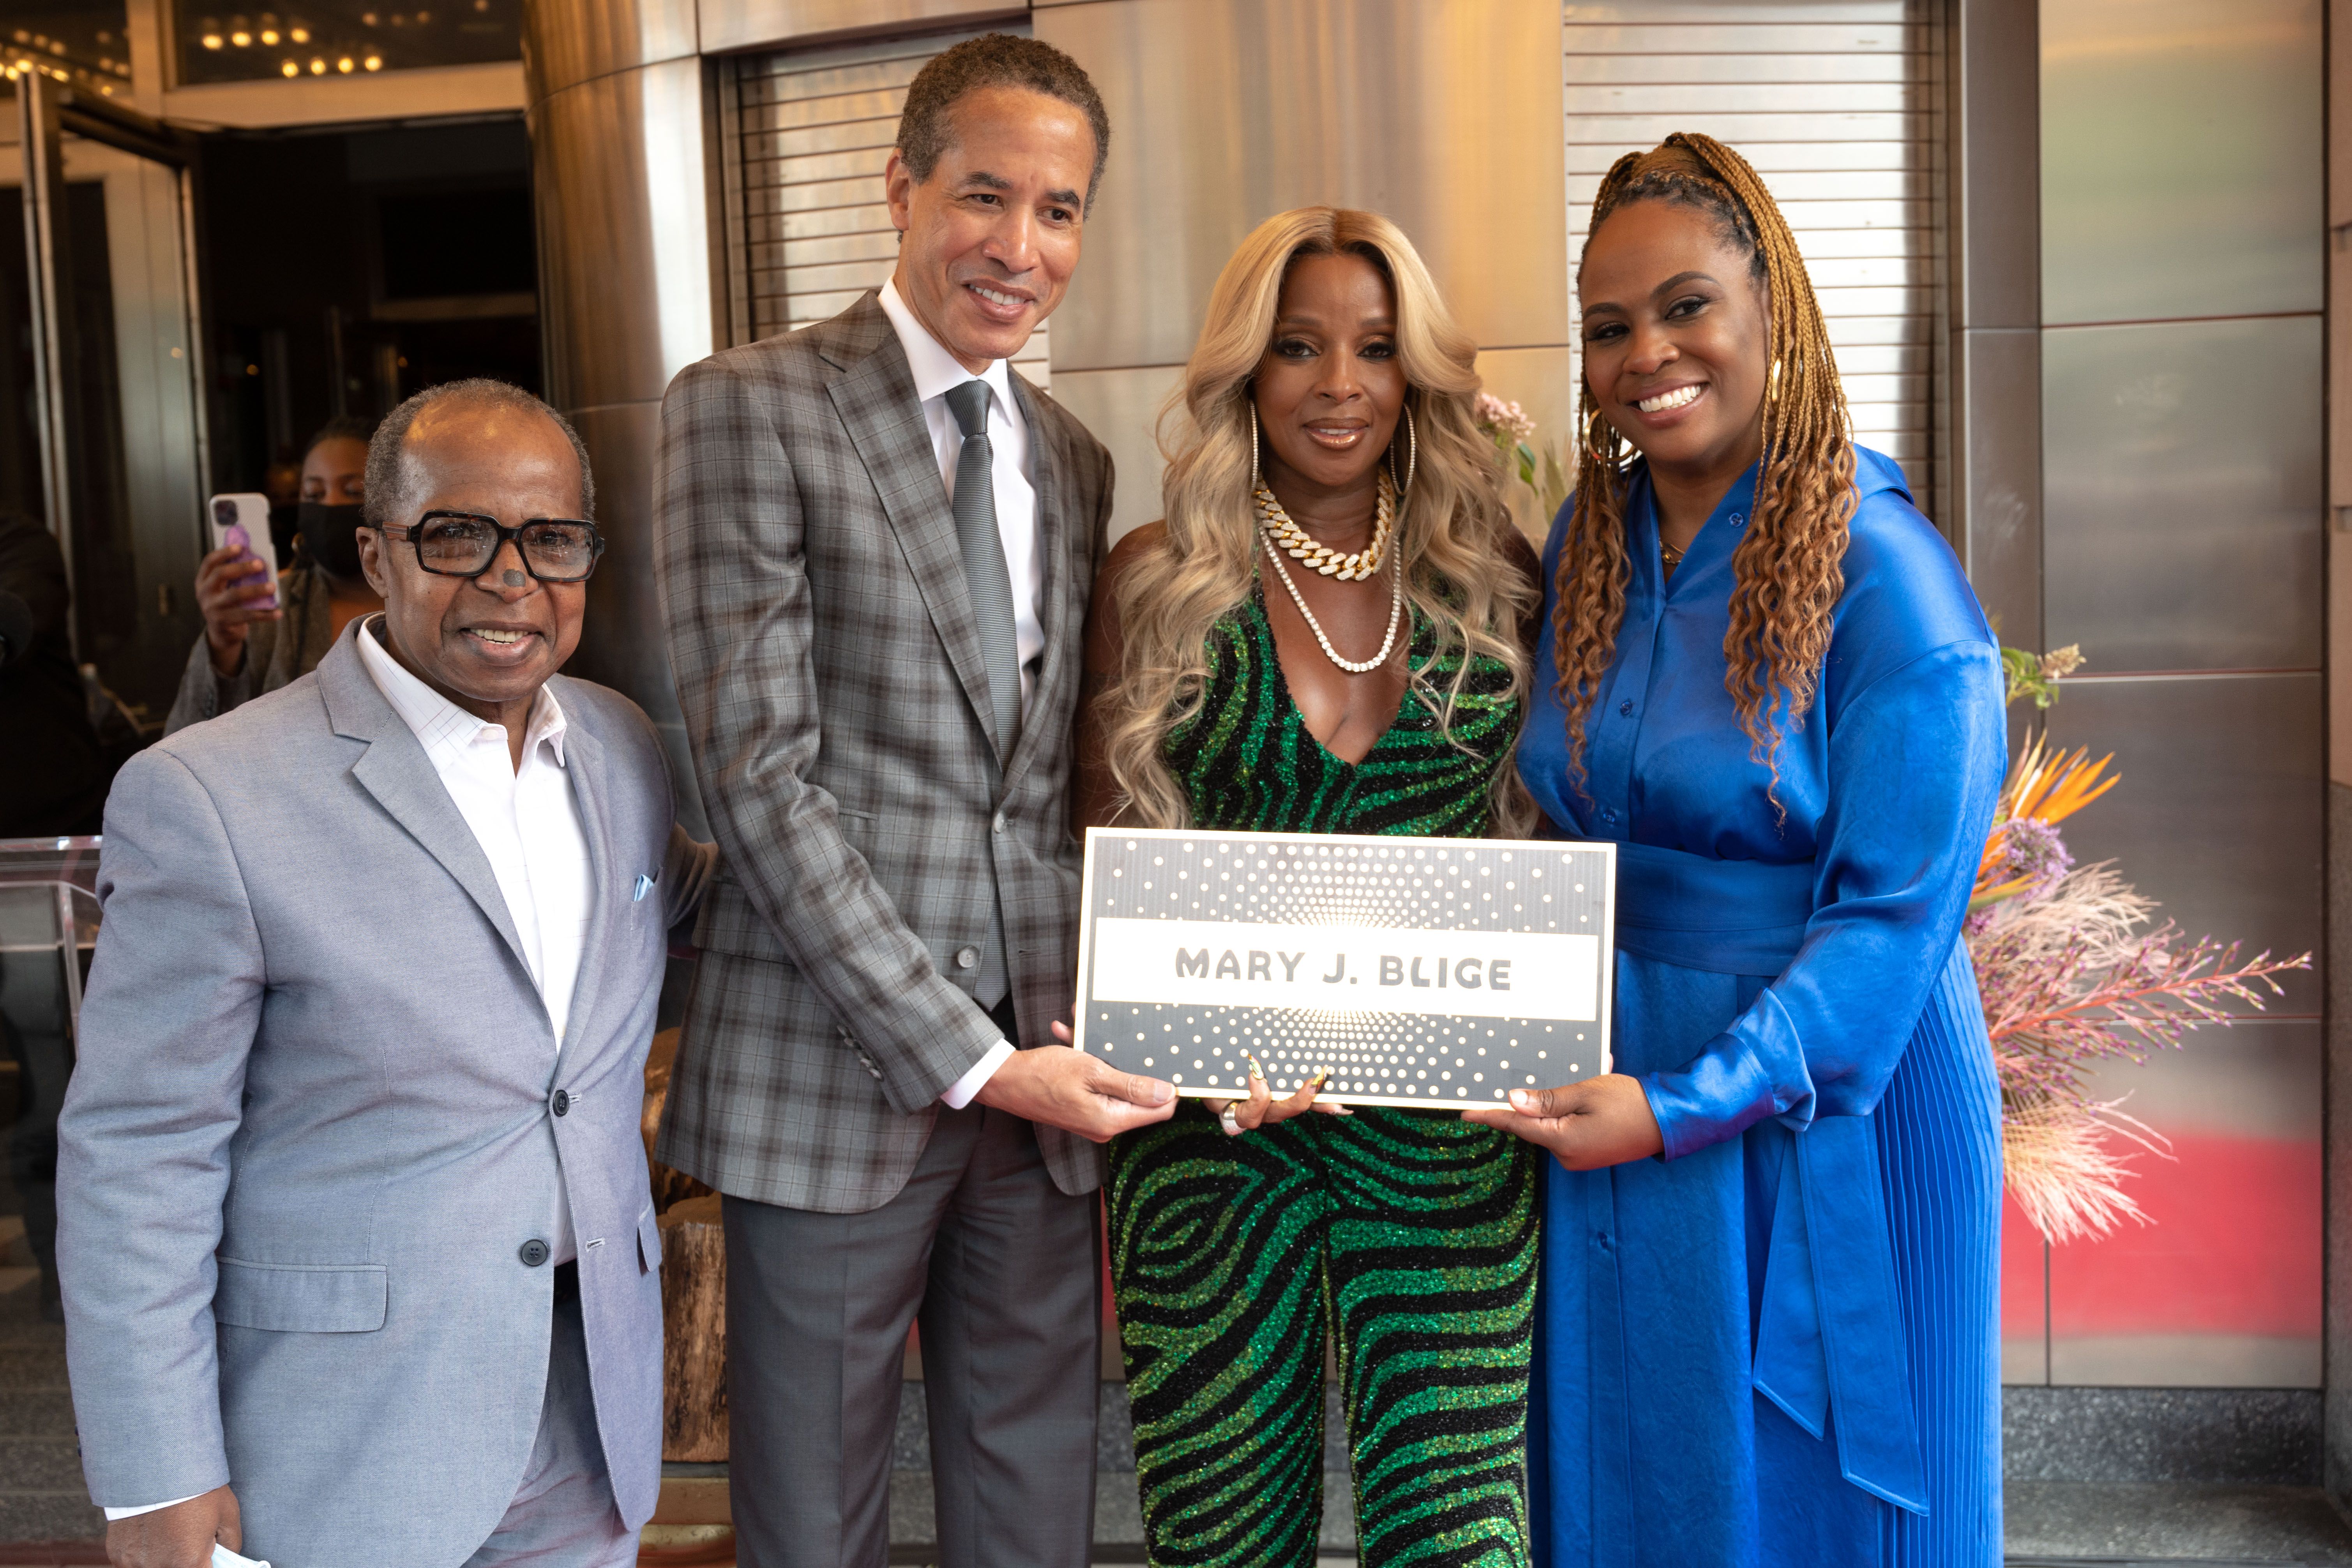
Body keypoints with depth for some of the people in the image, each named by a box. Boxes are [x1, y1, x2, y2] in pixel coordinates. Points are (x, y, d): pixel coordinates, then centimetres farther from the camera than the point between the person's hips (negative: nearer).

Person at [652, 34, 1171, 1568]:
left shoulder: (1076, 462, 14)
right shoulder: (748, 408, -5)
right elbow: (759, 774, -12)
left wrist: (1091, 1042, 6)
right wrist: (968, 1059, -15)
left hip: (1039, 1075, 5)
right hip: (837, 1081, -5)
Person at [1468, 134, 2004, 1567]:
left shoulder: (1884, 575, -16)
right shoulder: (1586, 547, 2)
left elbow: (1892, 917, -19)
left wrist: (1688, 1107, -23)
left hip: (1825, 1112, -5)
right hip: (1607, 1089, 5)